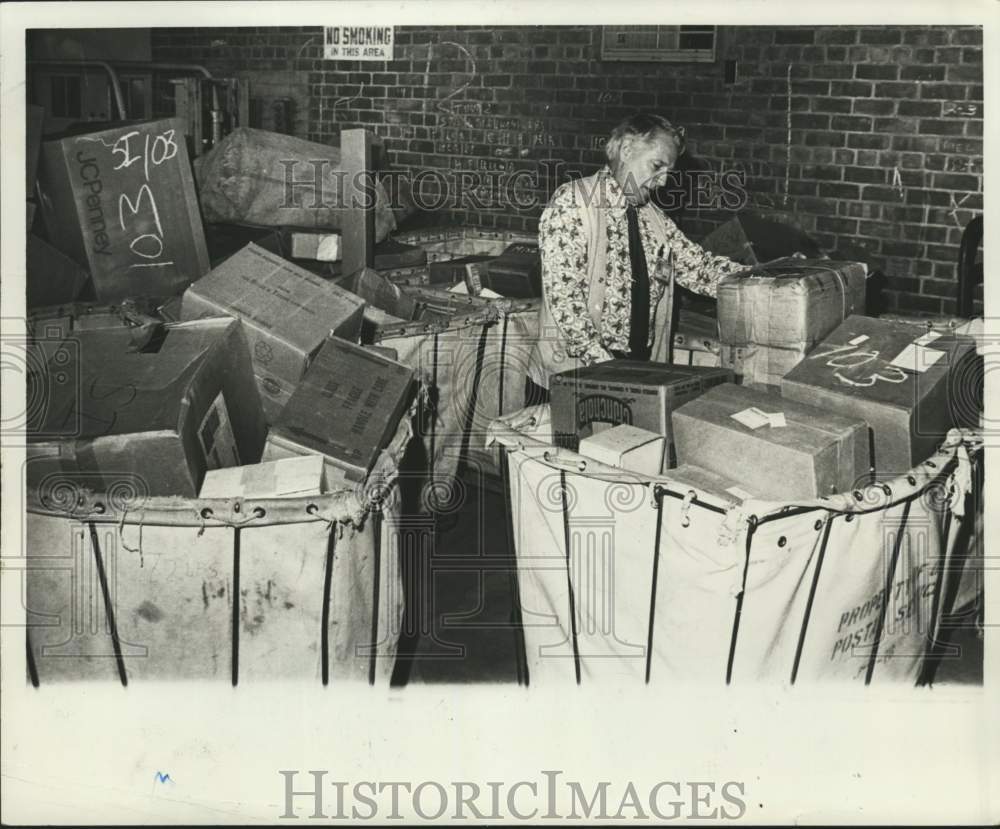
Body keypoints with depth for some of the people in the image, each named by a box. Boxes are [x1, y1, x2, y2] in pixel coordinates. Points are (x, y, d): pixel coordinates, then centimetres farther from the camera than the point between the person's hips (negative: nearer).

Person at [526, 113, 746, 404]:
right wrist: (601, 359, -26)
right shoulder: (571, 203, -11)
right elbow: (562, 293, -20)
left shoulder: (653, 217, 11)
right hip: (569, 372, -6)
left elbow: (697, 267, 8)